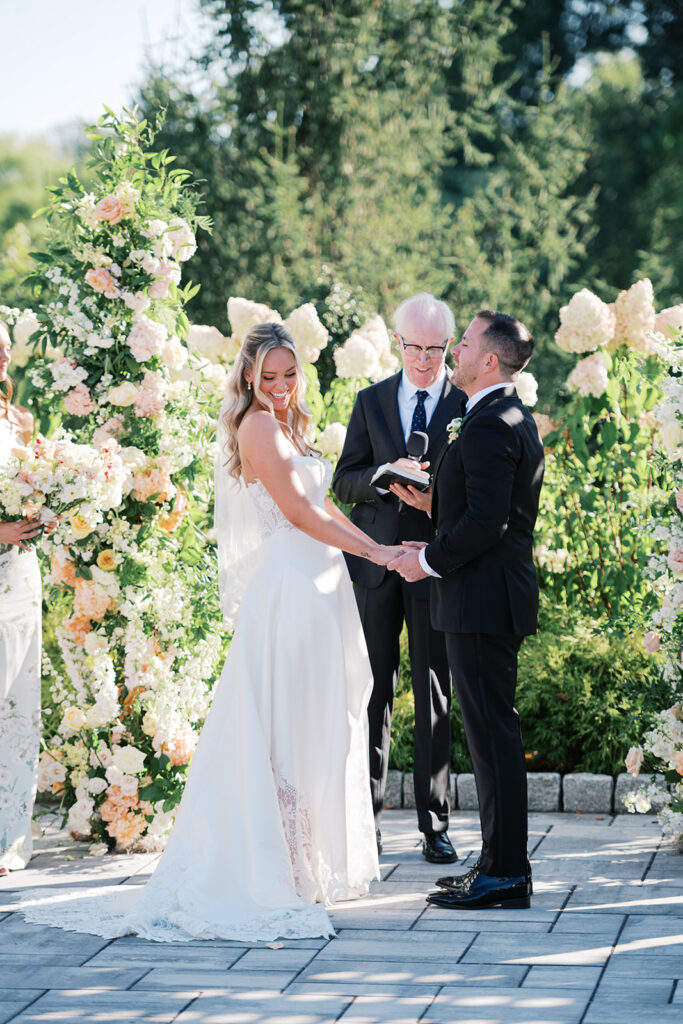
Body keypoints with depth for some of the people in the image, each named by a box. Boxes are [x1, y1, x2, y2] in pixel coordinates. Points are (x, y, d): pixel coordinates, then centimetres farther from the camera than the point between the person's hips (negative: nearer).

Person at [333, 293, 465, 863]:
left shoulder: (467, 404, 2)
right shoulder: (371, 401, 11)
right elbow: (344, 483, 7)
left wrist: (439, 501, -19)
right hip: (374, 561, 2)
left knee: (436, 697, 2)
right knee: (371, 694, 4)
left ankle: (435, 824, 9)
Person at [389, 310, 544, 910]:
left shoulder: (490, 426, -17)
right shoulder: (516, 420, 17)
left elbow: (485, 520, -24)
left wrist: (429, 561, -12)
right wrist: (437, 548, 15)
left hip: (482, 601, -11)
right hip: (493, 597, 11)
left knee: (492, 731, -6)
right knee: (492, 731, 14)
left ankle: (505, 874, -2)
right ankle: (504, 864, 20)